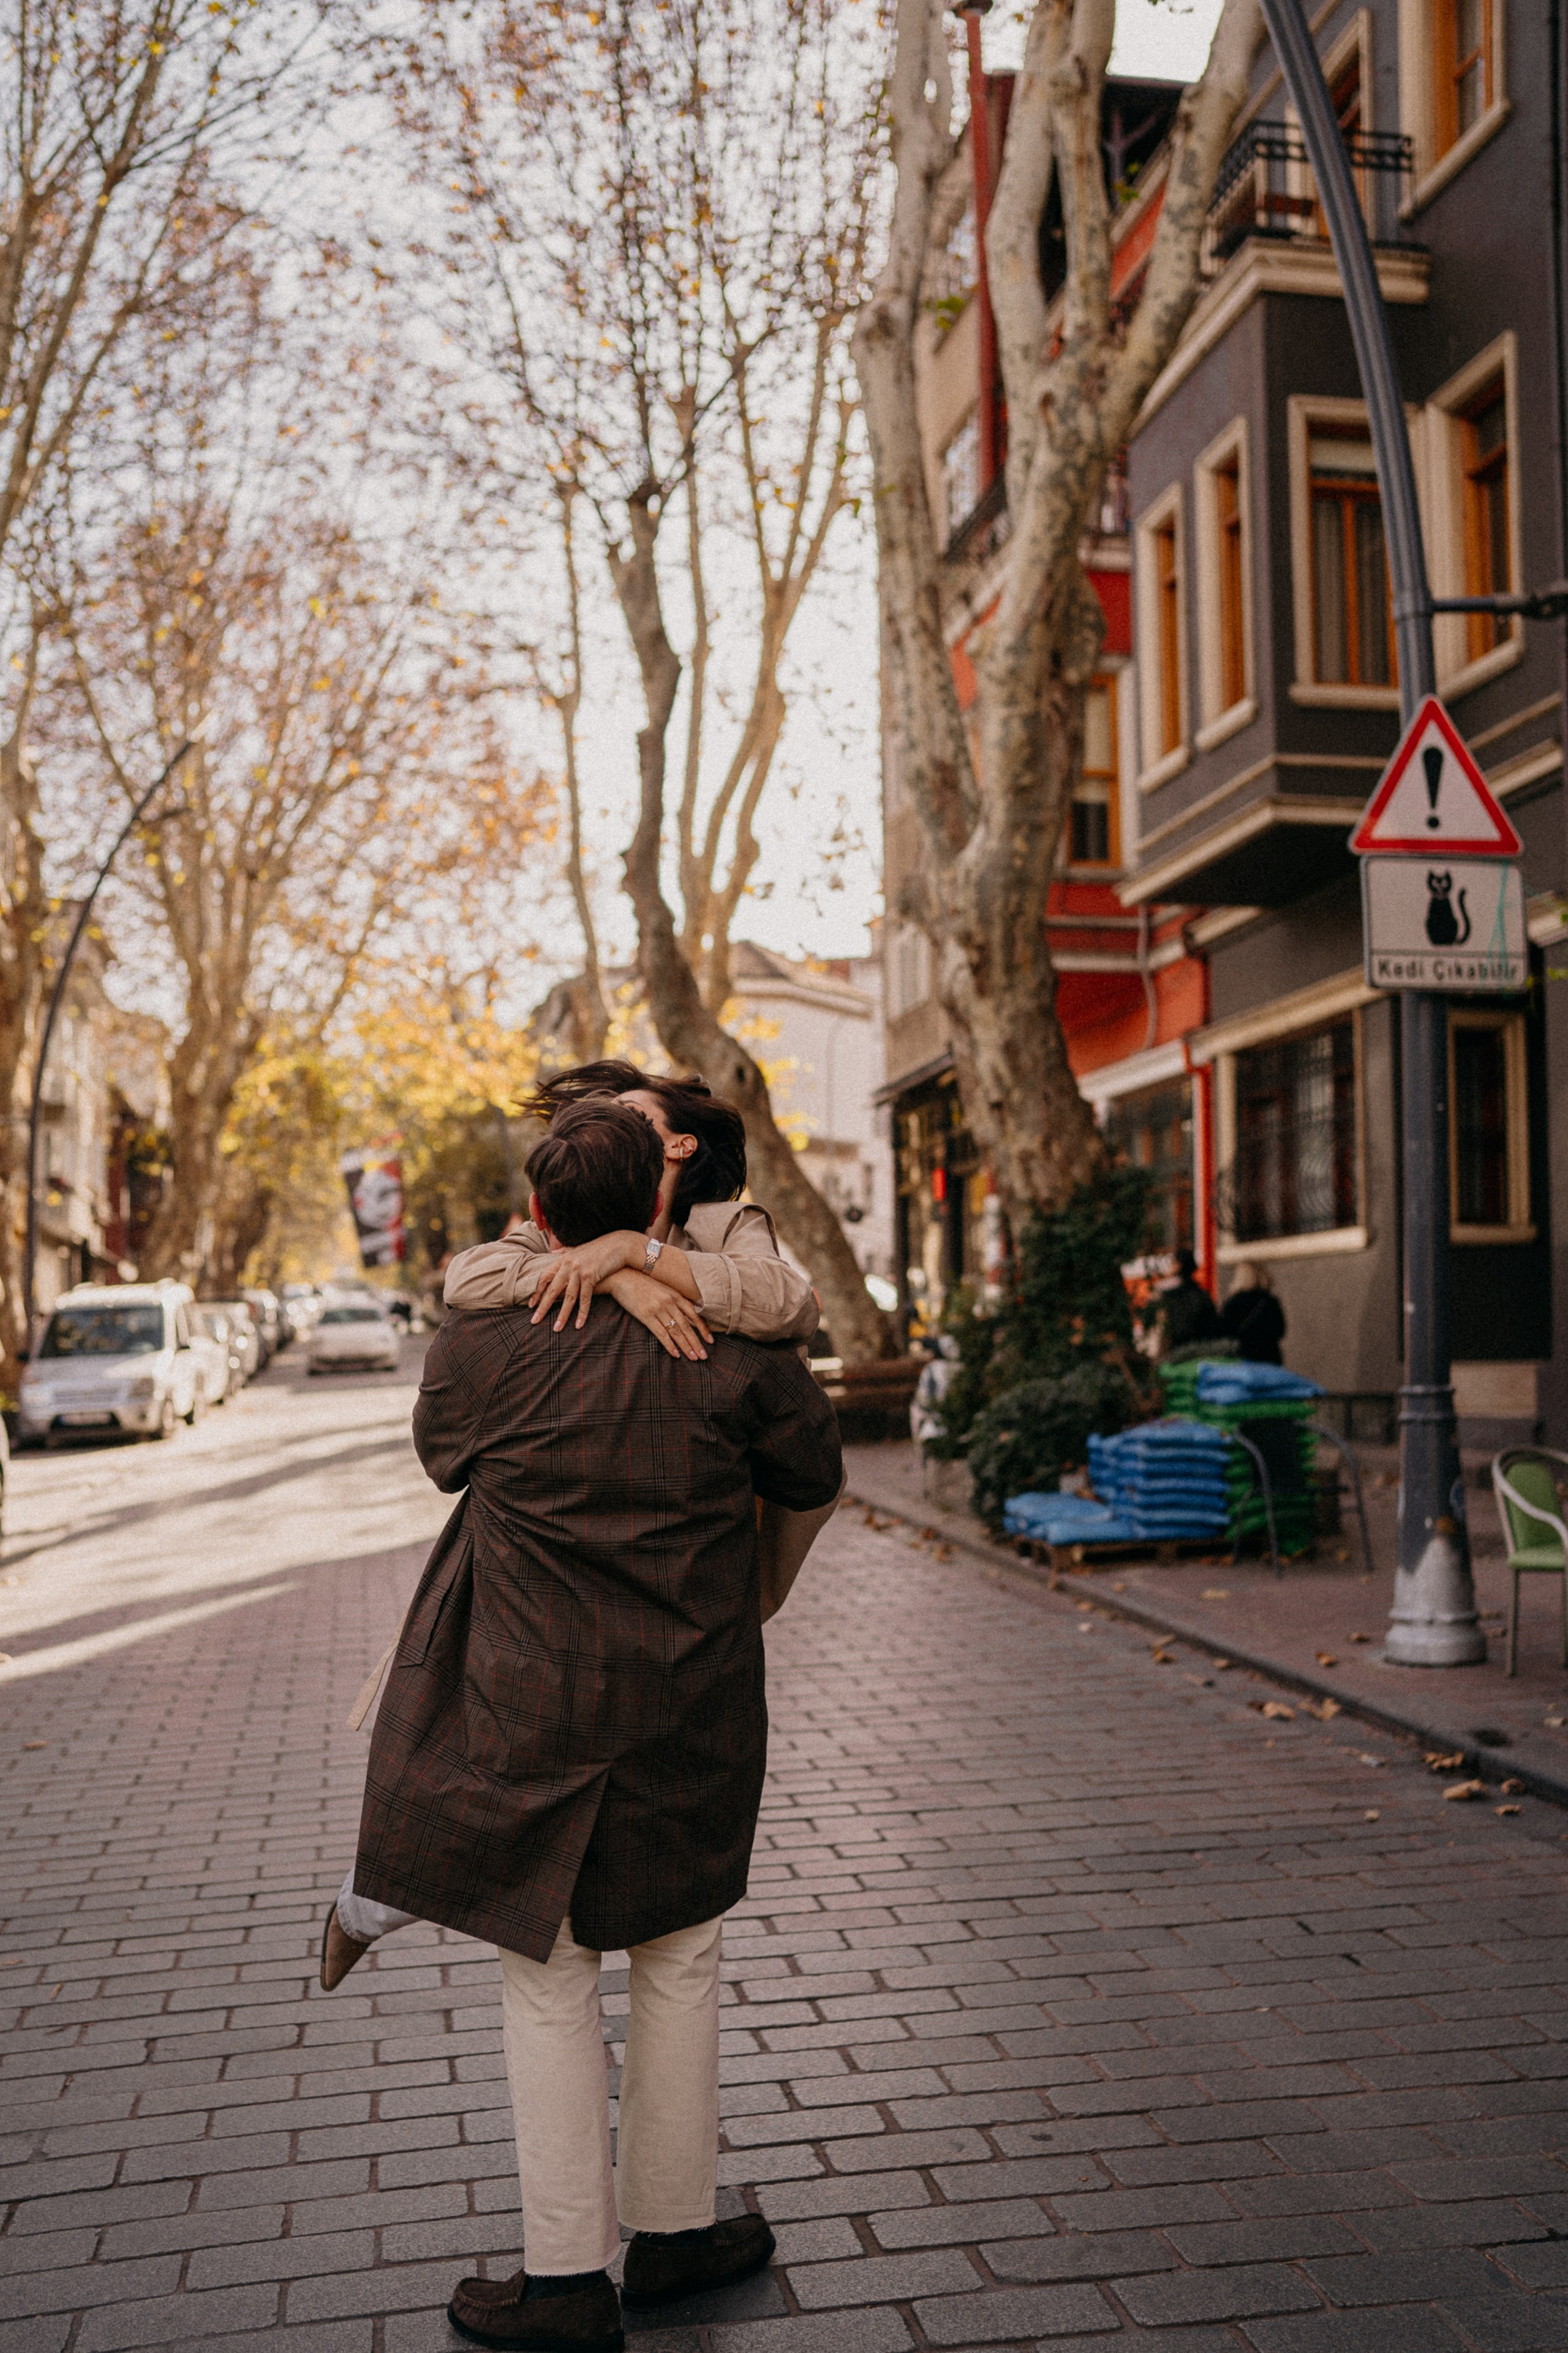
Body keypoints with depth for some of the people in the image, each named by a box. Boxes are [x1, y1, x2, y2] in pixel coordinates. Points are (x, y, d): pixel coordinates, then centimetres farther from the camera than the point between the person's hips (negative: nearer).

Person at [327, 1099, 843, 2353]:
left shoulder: (480, 1346, -10)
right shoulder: (734, 1346, -10)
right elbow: (815, 1476, 4)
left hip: (532, 1710, -1)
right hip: (692, 1709, 1)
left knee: (547, 1982, 11)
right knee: (678, 1964, 17)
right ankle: (673, 2227, 31)